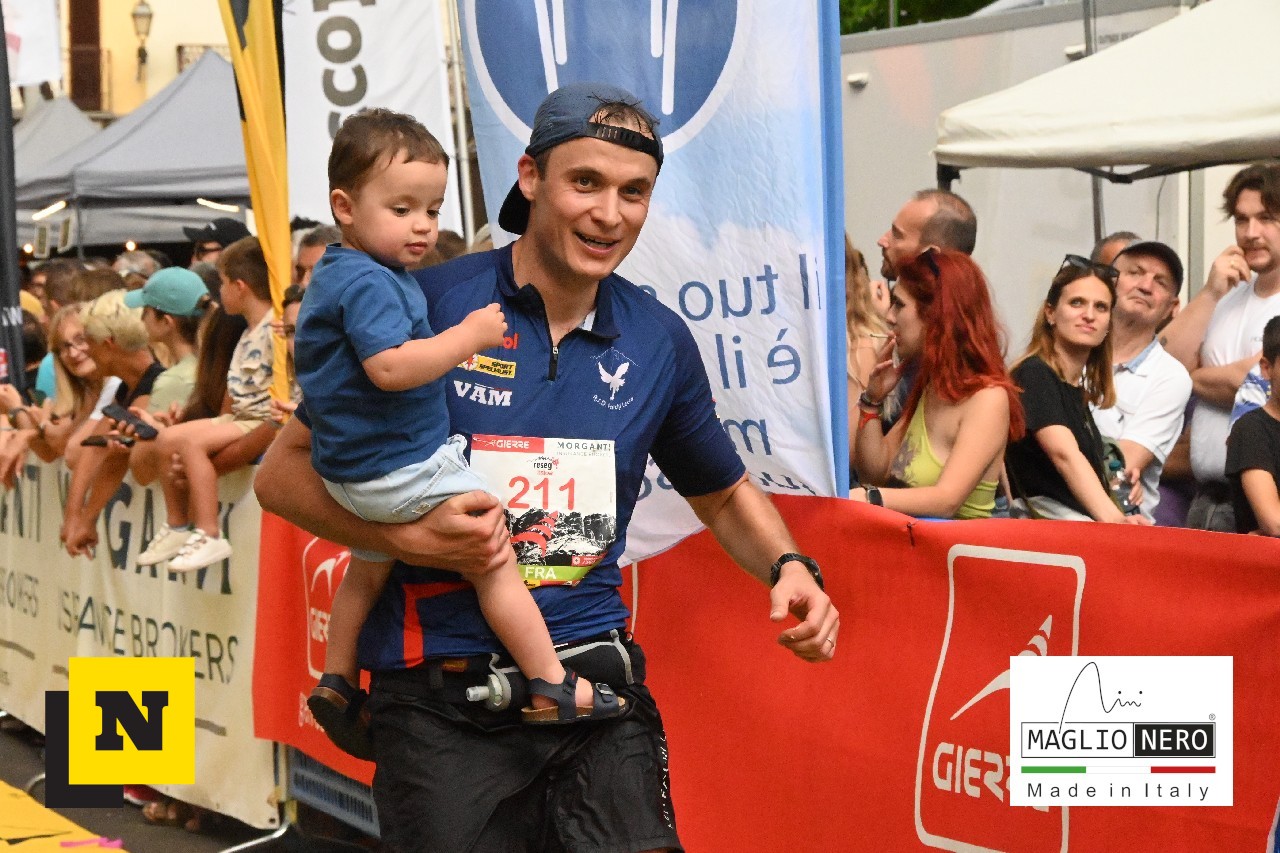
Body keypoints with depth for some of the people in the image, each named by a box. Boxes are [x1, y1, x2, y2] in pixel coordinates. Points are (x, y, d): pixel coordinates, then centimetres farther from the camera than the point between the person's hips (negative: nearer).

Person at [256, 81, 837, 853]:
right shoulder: (428, 304, -7)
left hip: (596, 679, 3)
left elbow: (725, 493, 21)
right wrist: (405, 536, -17)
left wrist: (789, 570, 1)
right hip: (442, 700, -2)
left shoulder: (659, 340, 5)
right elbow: (283, 473, -2)